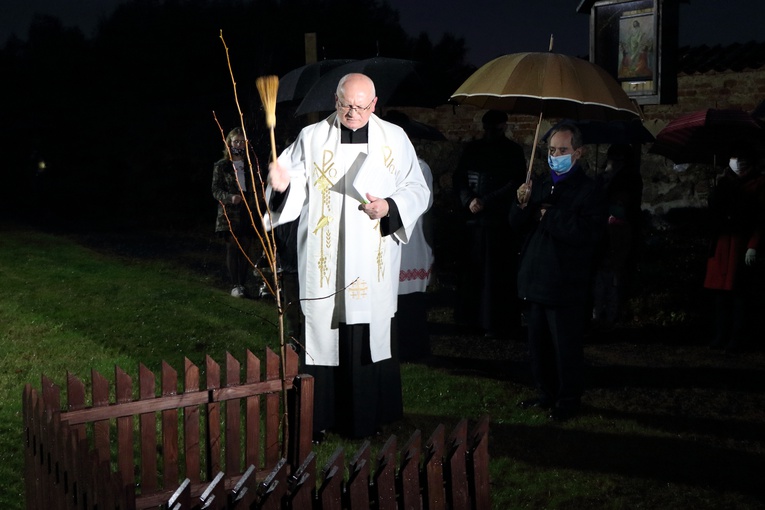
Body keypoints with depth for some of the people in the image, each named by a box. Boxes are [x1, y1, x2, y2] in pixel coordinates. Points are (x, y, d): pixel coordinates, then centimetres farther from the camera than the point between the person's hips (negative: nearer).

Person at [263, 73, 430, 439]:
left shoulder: (394, 138, 6)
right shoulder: (311, 138, 4)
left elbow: (418, 190, 7)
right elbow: (295, 194, -1)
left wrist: (390, 208, -11)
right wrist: (281, 187, -24)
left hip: (374, 266, 1)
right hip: (323, 264, 0)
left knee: (372, 338, 4)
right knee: (323, 337, 2)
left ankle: (371, 418, 19)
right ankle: (320, 419, 13)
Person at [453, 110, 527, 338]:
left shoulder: (513, 151, 2)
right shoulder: (473, 148, 12)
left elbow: (516, 183, -6)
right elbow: (459, 178, 11)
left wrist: (485, 202, -11)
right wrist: (468, 200, -8)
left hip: (500, 220, -3)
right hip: (474, 219, 4)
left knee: (496, 272, -4)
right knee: (472, 268, 2)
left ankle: (496, 322, 0)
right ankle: (472, 317, 9)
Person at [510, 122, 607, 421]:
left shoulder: (589, 191, -8)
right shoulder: (541, 185, 13)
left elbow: (587, 232, -23)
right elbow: (517, 225, 12)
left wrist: (549, 216, -15)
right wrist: (522, 205, -10)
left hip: (565, 286, -7)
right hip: (534, 281, 7)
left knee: (566, 348, 2)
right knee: (538, 345, 16)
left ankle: (569, 401, 16)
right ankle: (546, 394, 30)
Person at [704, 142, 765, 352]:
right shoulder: (725, 181, 17)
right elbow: (713, 211, 15)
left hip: (743, 243, -5)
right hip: (722, 242, 5)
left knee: (740, 291, -4)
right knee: (721, 289, 5)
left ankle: (738, 337, 0)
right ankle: (721, 335, 10)